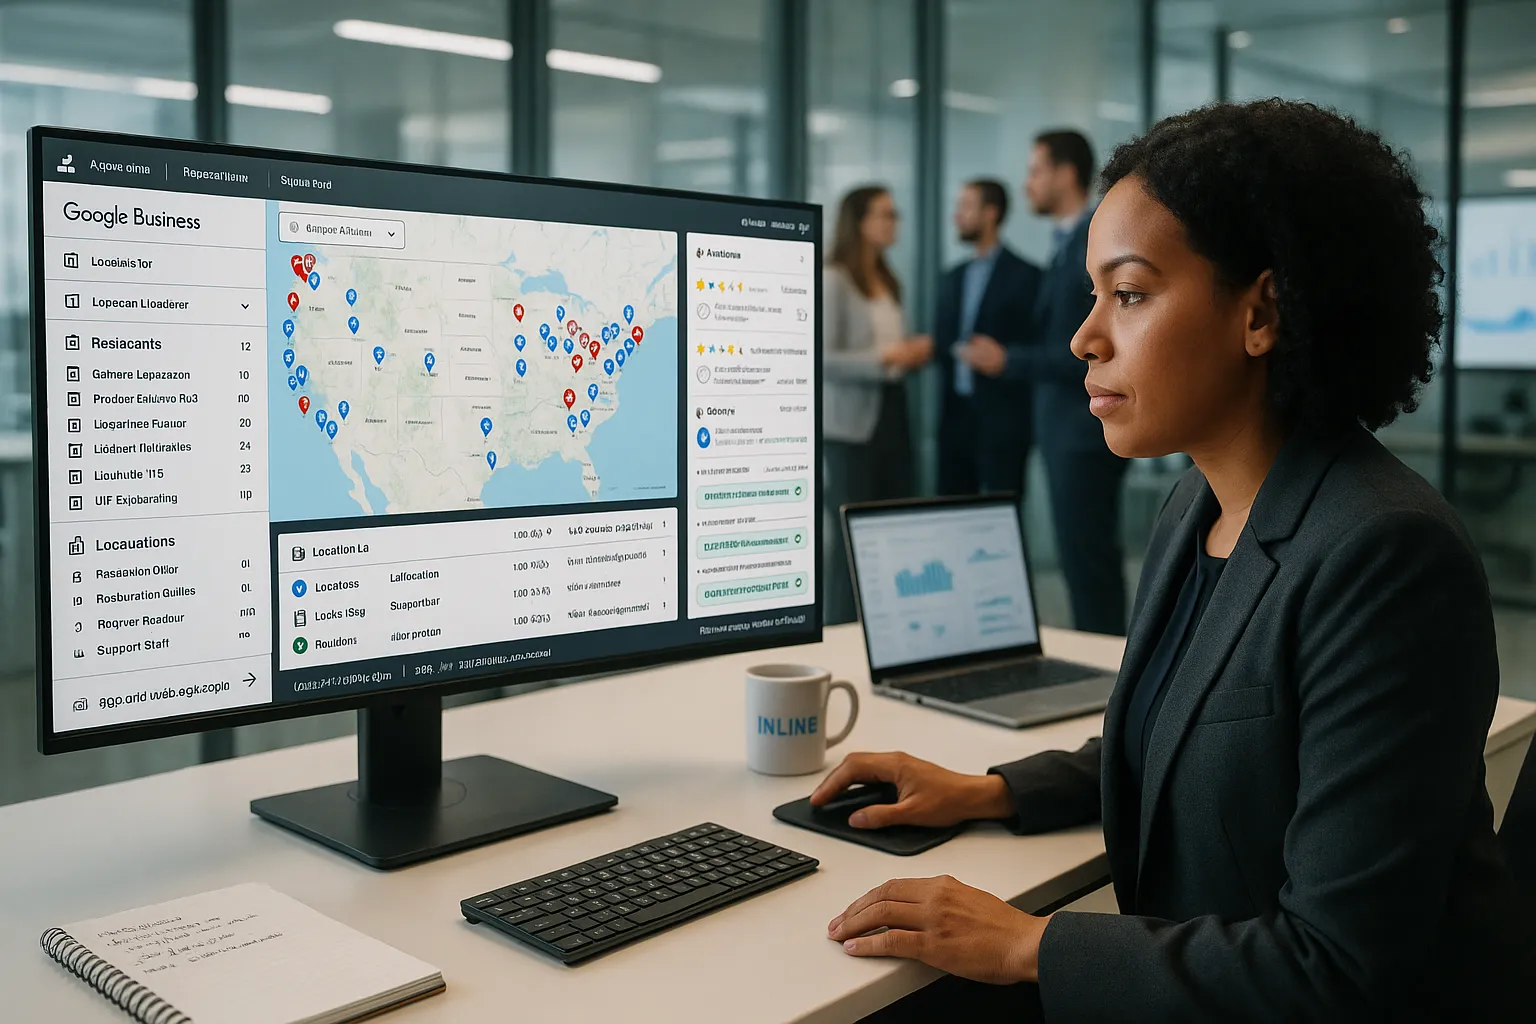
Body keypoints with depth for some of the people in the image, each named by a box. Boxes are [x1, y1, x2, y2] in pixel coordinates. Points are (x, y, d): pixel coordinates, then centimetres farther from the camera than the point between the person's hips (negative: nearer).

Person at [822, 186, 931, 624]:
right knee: (849, 535, -4)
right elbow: (821, 359, -17)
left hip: (892, 416, 8)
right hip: (850, 424, -8)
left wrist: (911, 353, 3)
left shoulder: (889, 283, 15)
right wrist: (881, 358, -24)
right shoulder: (832, 281, -9)